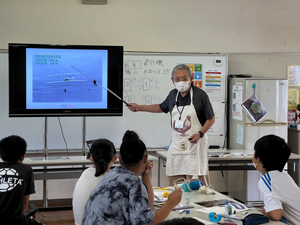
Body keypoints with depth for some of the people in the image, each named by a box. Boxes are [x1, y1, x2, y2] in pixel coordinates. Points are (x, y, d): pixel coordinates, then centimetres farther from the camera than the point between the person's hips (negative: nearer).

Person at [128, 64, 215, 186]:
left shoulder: (200, 95, -5)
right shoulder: (173, 95, 11)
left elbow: (211, 119, 0)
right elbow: (162, 107, 31)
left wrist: (200, 134, -15)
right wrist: (138, 107, 29)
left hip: (195, 144, -5)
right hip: (176, 147, 5)